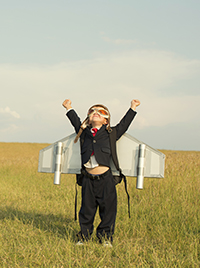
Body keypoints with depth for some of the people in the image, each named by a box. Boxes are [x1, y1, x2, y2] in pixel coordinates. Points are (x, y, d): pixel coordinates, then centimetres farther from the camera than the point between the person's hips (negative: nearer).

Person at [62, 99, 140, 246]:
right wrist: (69, 108, 37)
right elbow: (76, 122, 29)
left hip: (105, 178, -1)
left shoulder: (110, 134, 9)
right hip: (88, 179, 1)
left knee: (107, 209, 3)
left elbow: (124, 124, 16)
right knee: (87, 209, 7)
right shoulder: (84, 132, 12)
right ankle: (84, 236, 19)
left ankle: (106, 237, 15)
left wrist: (133, 108, 18)